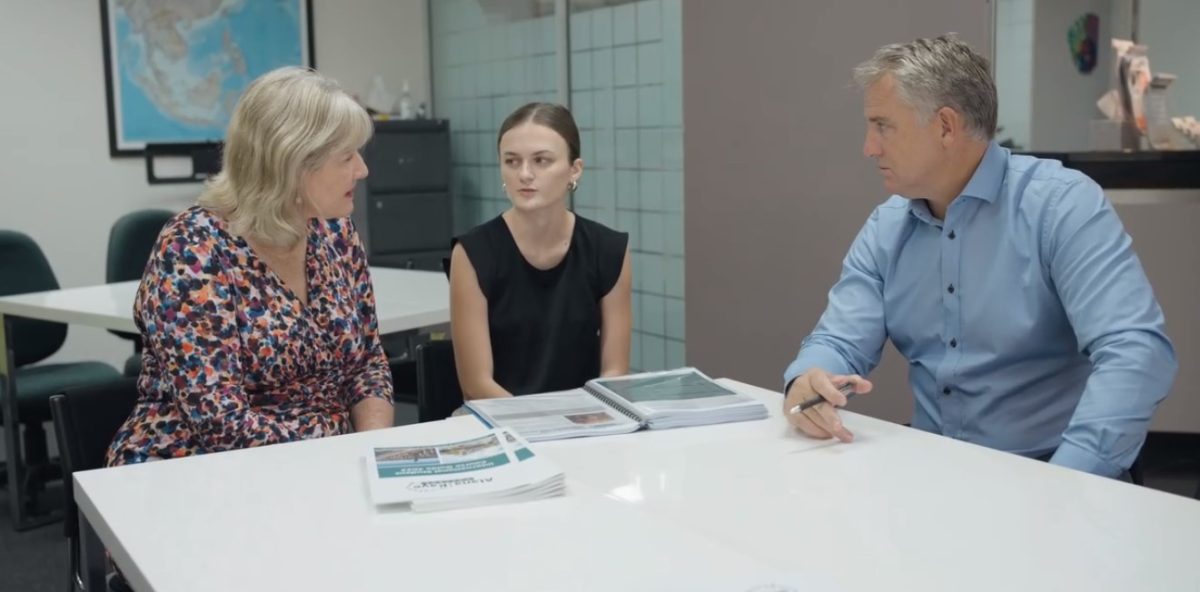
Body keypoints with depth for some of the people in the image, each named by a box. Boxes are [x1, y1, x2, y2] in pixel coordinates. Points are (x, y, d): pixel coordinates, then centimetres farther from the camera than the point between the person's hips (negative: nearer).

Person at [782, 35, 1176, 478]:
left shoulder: (1061, 204, -12)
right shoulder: (885, 229, 6)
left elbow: (1137, 352, -21)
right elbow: (840, 343, 2)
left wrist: (1064, 483, -33)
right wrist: (807, 382, -22)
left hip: (1044, 474, -4)